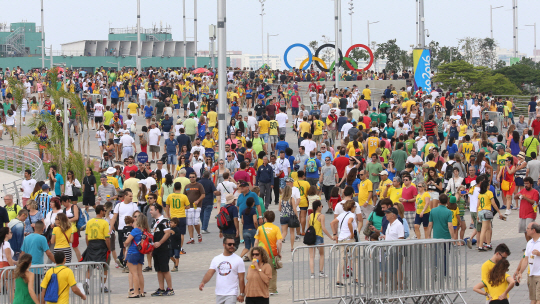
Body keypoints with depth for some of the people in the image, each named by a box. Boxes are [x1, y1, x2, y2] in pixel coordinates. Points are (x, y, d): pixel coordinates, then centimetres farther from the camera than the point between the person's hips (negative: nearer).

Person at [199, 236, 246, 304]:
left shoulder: (238, 260, -3)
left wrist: (241, 294, -7)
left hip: (231, 294, -5)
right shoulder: (216, 259, 8)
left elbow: (241, 279, -4)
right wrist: (203, 282, -19)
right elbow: (210, 273, 1)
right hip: (219, 294, 5)